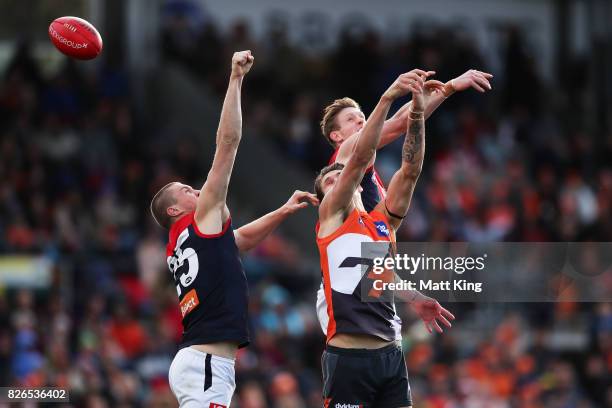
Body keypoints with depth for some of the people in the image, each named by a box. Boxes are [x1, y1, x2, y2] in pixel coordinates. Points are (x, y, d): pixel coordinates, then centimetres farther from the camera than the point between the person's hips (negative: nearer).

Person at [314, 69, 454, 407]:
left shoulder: (383, 220, 19)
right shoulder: (330, 215, 5)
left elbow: (410, 170, 8)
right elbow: (360, 159, -6)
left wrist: (417, 113, -4)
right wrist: (387, 97, -14)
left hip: (390, 354, 5)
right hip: (348, 356, -5)